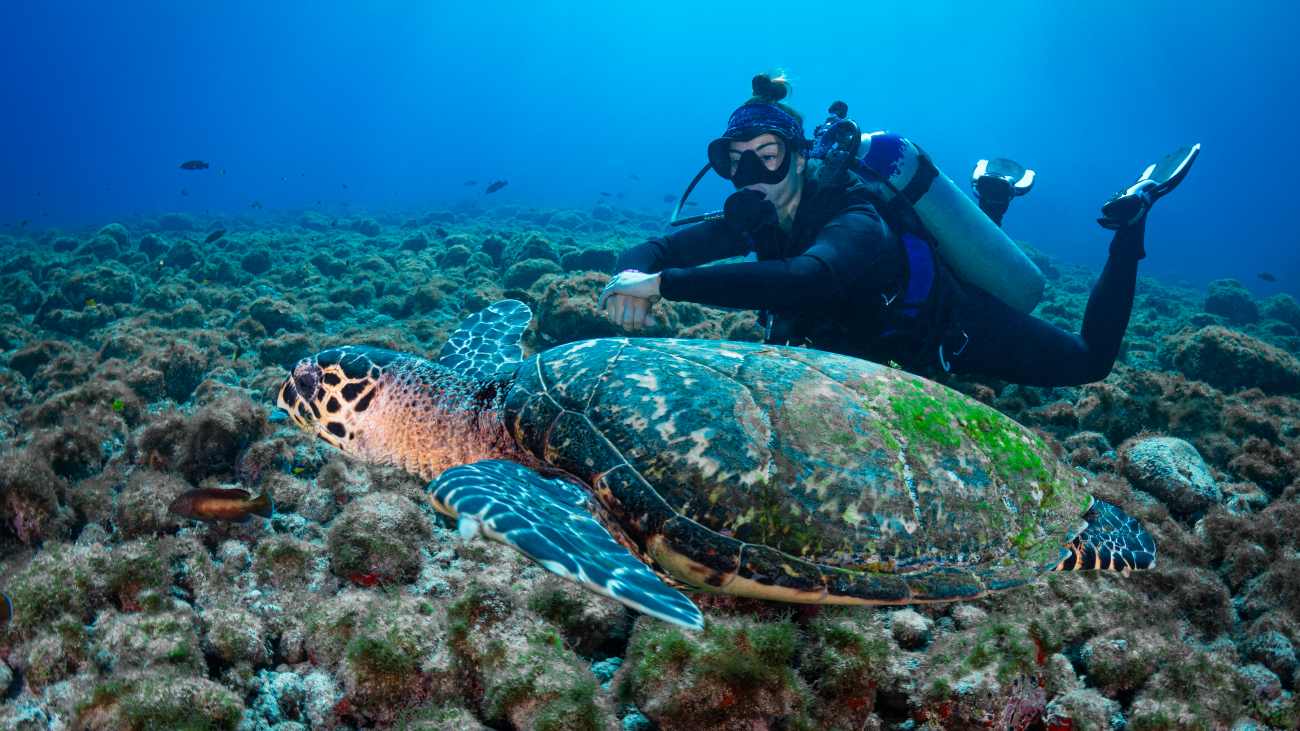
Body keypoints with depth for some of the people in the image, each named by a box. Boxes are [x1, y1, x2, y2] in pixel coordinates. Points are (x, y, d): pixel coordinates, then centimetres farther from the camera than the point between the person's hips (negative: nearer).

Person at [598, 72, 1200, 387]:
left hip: (960, 330, -7)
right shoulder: (755, 219, -20)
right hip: (894, 332, 7)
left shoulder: (851, 225, -42)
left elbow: (803, 279, -63)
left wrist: (664, 283, -66)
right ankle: (993, 193, 43)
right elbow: (656, 248, -21)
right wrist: (633, 276, -47)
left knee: (1091, 360, 10)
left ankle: (1131, 213, 21)